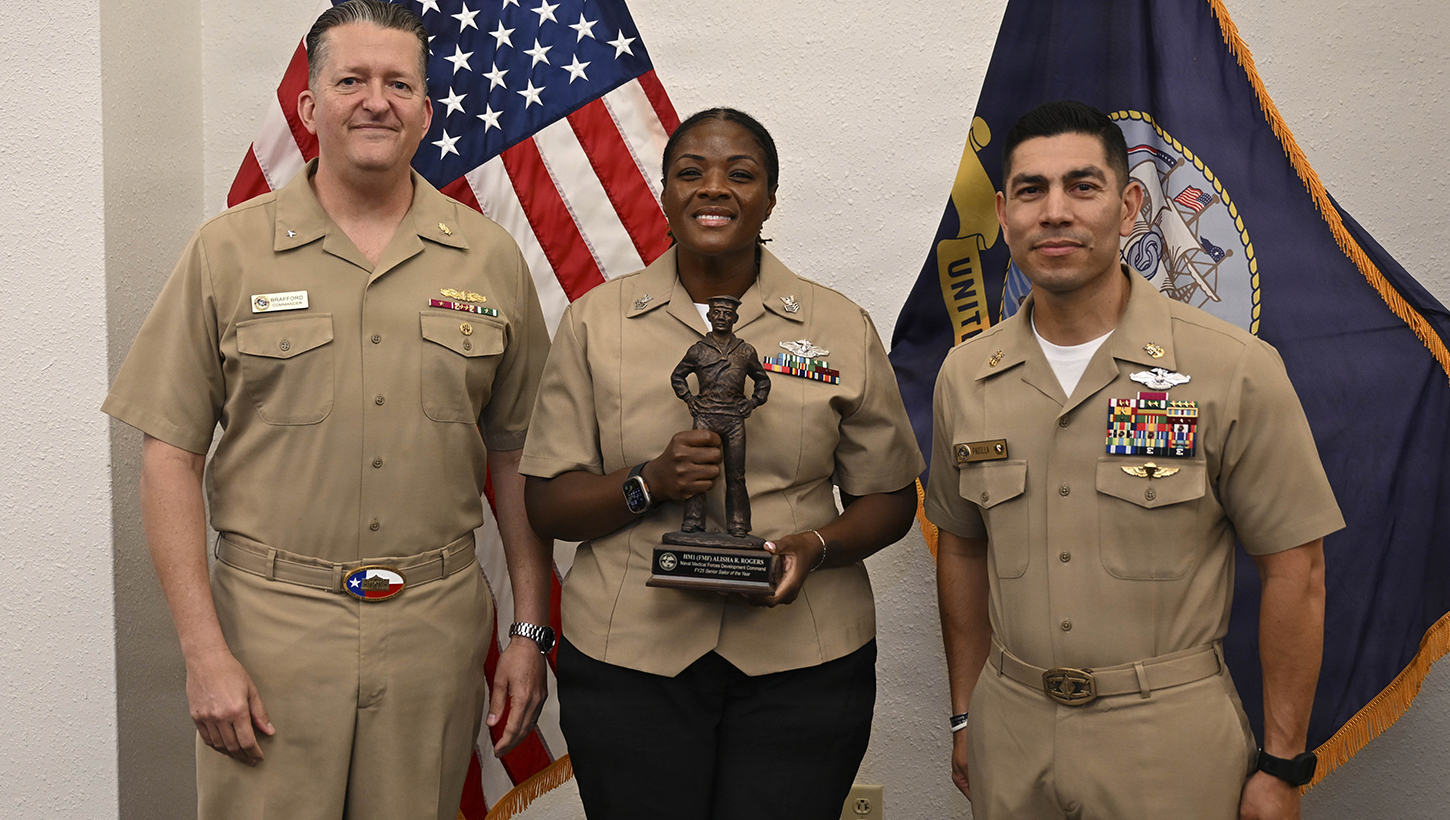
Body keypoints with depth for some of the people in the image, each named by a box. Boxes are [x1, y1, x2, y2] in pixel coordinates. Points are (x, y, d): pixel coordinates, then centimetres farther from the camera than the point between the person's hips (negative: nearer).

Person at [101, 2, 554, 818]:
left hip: (437, 627, 2)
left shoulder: (491, 259, 5)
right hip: (271, 622, -1)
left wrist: (530, 633, 4)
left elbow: (516, 459, 7)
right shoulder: (229, 251, 0)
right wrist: (205, 651, -7)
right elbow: (170, 456, -2)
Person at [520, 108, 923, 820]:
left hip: (801, 663, 0)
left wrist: (814, 546, -13)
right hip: (626, 657, 0)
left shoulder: (842, 328, 3)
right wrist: (650, 484, -16)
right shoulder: (594, 321, 4)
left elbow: (889, 500, 8)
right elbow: (547, 505, 2)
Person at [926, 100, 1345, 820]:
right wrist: (966, 717, 11)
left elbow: (1294, 570, -7)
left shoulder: (1234, 370, -10)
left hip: (1169, 740, -3)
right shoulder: (964, 377, 2)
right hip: (1010, 734, 3)